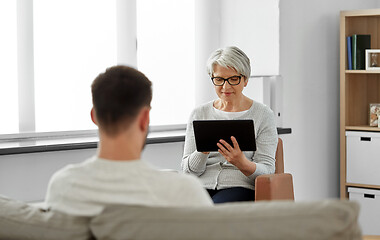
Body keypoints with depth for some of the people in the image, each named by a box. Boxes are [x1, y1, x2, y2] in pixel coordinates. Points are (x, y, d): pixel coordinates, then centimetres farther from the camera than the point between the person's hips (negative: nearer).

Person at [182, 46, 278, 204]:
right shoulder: (199, 114, 14)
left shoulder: (263, 115, 6)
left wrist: (243, 164, -24)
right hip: (202, 186, 3)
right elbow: (188, 170, 9)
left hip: (240, 187, -3)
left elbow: (267, 170, -1)